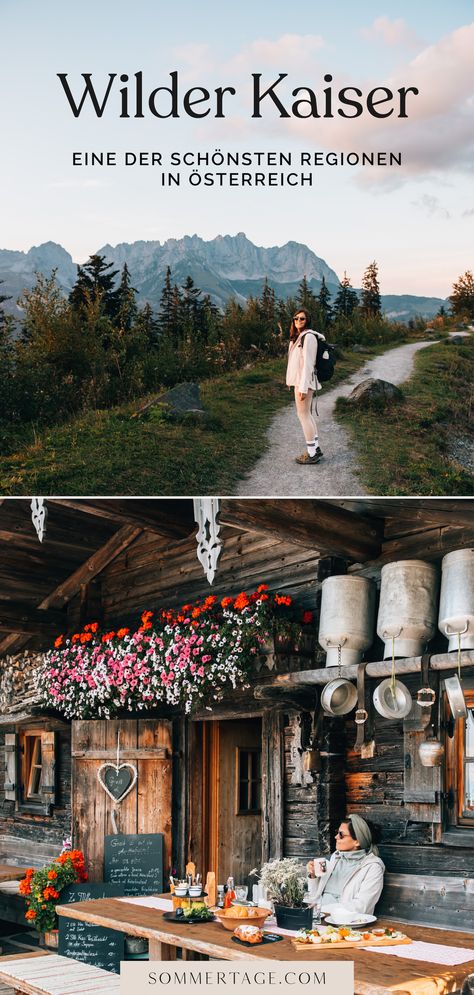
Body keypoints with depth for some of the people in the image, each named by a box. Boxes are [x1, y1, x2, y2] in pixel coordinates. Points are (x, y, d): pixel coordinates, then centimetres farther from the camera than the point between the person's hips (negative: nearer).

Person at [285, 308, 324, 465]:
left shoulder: (308, 336, -15)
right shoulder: (298, 337, 13)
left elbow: (308, 363, -19)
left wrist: (303, 387, -21)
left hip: (304, 381, -10)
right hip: (299, 381, 10)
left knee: (303, 415, -5)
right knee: (307, 414, 15)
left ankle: (312, 454, 0)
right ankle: (316, 448, 23)